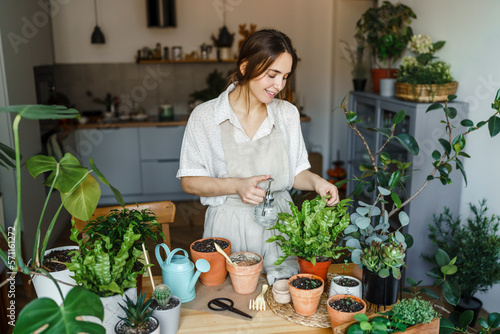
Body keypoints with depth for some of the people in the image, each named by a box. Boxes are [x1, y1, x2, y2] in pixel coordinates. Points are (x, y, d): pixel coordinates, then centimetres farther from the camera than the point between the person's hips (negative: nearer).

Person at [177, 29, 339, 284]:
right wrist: (237, 186, -19)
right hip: (229, 227, -3)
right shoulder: (205, 116, -8)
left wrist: (315, 181, -12)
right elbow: (189, 181, -6)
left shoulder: (288, 114, 2)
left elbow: (296, 172, 9)